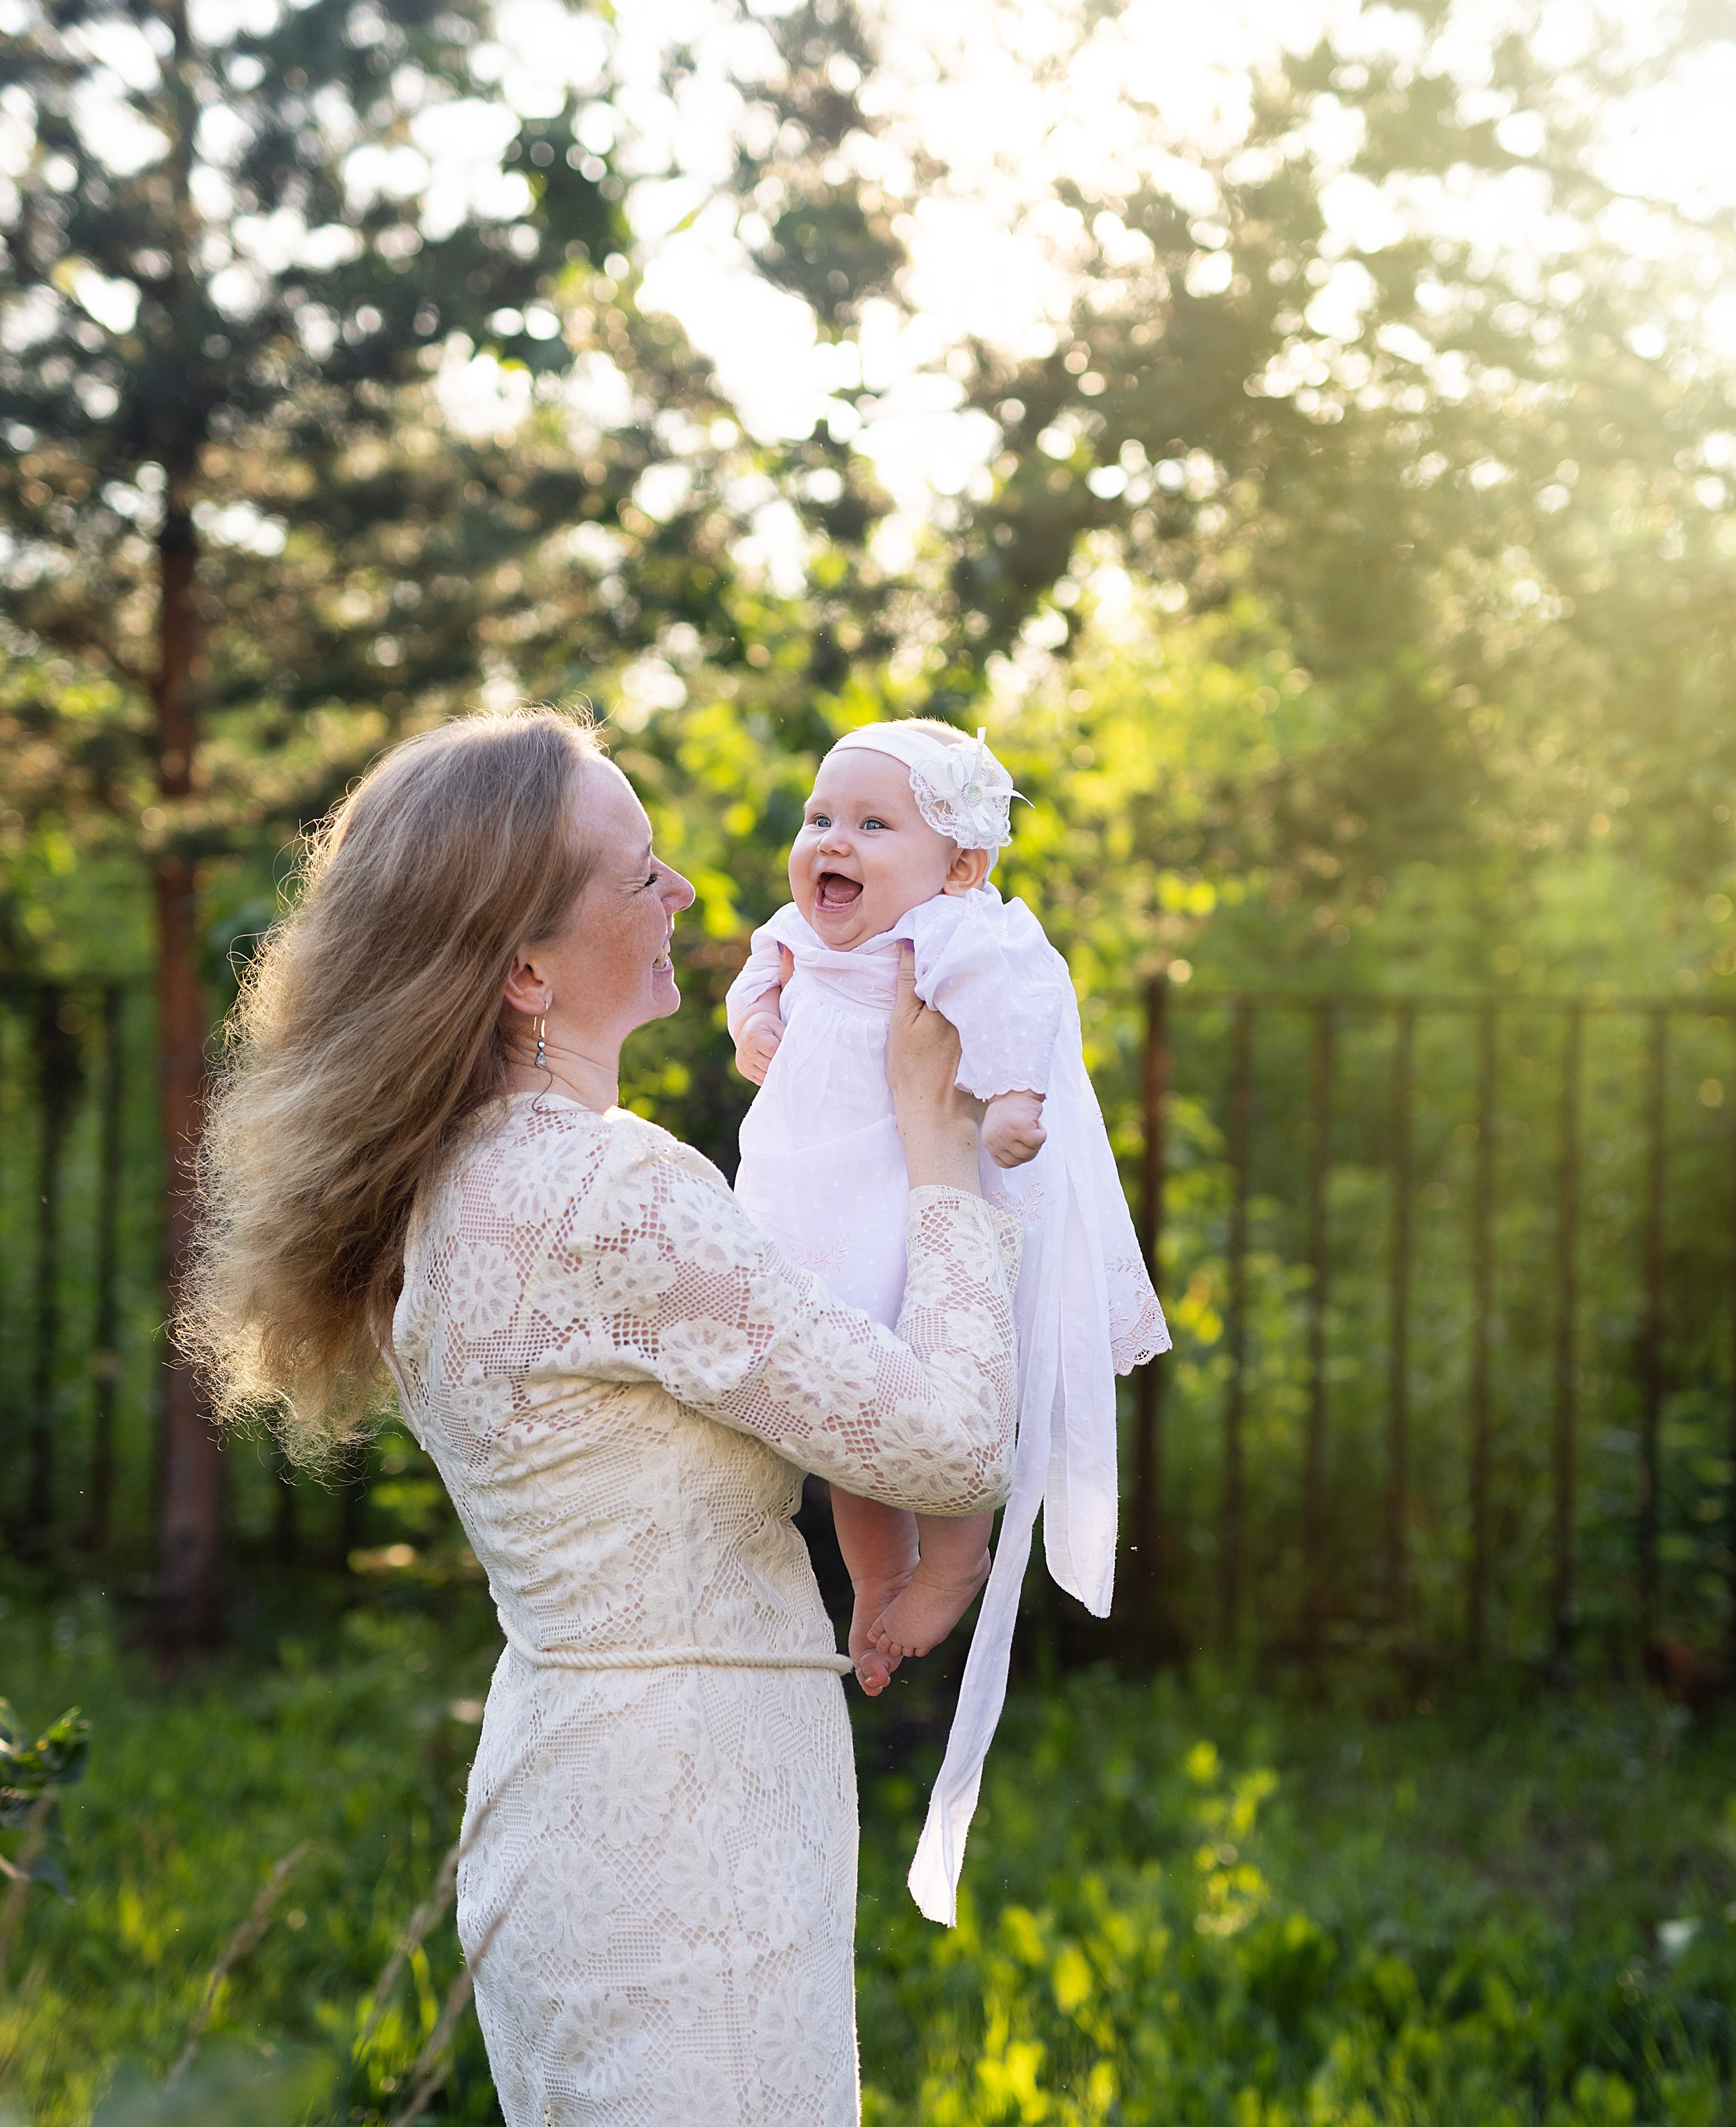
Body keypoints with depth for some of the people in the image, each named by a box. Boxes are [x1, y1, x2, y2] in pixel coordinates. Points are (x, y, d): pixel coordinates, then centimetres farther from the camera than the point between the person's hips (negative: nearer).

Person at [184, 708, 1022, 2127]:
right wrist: (937, 1143, -9)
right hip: (680, 1833, -10)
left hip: (571, 1784, 10)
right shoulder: (607, 1195, -23)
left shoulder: (460, 1185, 7)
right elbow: (957, 1443, -19)